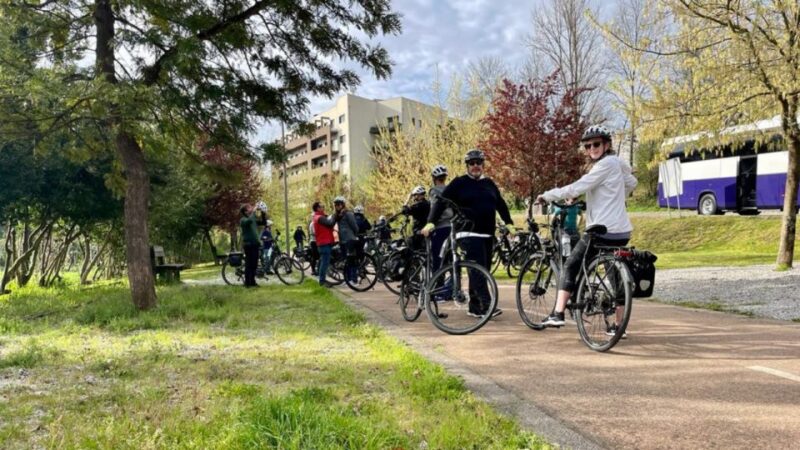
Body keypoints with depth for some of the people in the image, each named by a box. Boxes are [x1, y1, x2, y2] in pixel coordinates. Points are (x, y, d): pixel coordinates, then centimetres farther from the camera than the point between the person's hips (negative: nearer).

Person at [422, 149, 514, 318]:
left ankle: (474, 307, 17)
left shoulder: (489, 183, 17)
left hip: (488, 234, 6)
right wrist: (431, 222, -15)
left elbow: (501, 204, 23)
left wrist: (509, 223, 15)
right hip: (470, 234, -6)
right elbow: (441, 201, -4)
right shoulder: (459, 183, 1)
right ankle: (486, 306, -16)